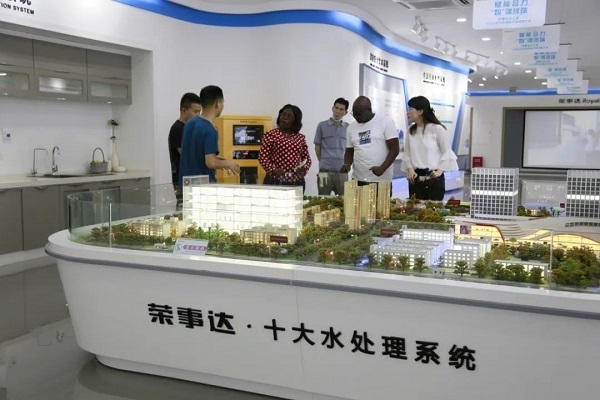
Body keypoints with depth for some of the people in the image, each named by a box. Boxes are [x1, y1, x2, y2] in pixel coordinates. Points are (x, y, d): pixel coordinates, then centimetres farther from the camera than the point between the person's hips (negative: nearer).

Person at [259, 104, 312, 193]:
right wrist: (273, 170, -17)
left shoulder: (300, 138, 12)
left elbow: (307, 158, 17)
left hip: (297, 182, 4)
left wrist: (304, 168, -4)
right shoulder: (271, 135, 1)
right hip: (275, 181, -3)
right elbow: (262, 156, -3)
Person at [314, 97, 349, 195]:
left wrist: (346, 163, 12)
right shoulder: (322, 125, 3)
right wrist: (324, 162, 11)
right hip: (325, 170, -1)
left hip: (342, 170, 2)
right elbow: (317, 147, 9)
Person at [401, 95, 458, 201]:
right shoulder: (411, 130, 10)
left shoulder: (437, 129, -6)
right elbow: (407, 153, 10)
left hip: (434, 178, -5)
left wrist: (440, 171, -15)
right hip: (415, 178, 5)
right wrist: (410, 169, -6)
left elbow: (447, 152, -4)